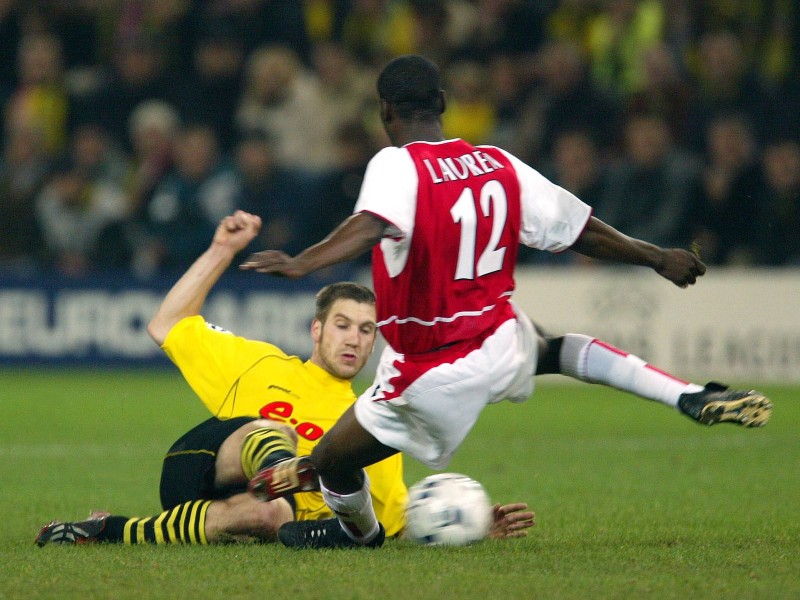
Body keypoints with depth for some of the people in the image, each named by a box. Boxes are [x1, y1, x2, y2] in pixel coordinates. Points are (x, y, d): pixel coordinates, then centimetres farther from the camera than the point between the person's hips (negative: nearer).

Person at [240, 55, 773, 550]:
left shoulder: (397, 166, -18)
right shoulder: (498, 164, -1)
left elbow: (370, 225, -40)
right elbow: (584, 233, 5)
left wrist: (299, 264, -54)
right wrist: (658, 258, 20)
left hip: (431, 377, -6)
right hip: (502, 343, 6)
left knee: (331, 460, 13)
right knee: (549, 346, 39)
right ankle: (693, 398, 25)